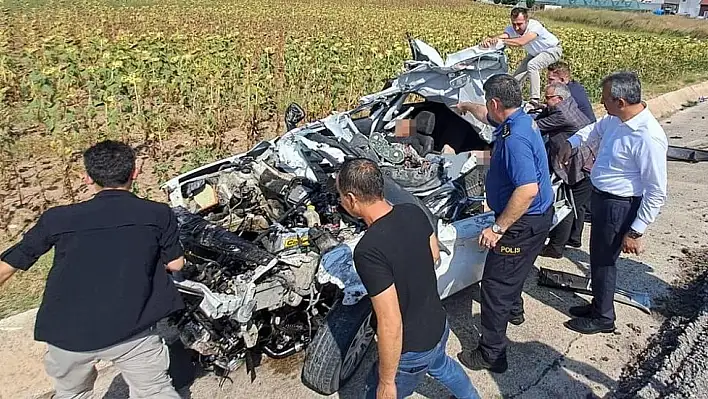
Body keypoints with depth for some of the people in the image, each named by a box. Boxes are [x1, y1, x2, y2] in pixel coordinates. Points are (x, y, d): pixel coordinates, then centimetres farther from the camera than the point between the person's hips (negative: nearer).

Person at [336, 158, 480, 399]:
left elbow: (390, 324, -31)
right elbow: (434, 255, 7)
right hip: (439, 325, 7)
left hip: (411, 349, -7)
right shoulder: (414, 212, -12)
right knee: (439, 365, 38)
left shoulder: (368, 251, -34)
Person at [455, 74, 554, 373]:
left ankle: (491, 355, 10)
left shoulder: (514, 138, -30)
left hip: (524, 223, -10)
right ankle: (514, 310, 57)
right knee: (512, 272, 32)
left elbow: (528, 190, -37)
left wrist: (498, 228, -30)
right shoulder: (522, 119, 3)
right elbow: (488, 117, 26)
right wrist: (467, 107, 43)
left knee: (495, 285, -1)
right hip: (538, 216, 11)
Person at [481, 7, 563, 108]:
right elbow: (501, 36, -42)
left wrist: (500, 40, -61)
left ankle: (535, 100, -30)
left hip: (553, 49, -7)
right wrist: (490, 40, -64)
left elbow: (521, 42, -54)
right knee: (517, 75, 4)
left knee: (532, 65, -31)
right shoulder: (512, 29, -23)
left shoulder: (535, 26, -38)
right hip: (535, 53, 7)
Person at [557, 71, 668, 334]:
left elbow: (656, 193, -24)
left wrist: (636, 232, -21)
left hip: (619, 206, -9)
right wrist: (572, 142, 5)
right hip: (601, 196, 9)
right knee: (598, 256, 22)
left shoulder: (648, 138, -29)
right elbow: (596, 130, 23)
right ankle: (598, 304, 42)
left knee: (603, 261, 8)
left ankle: (603, 318, 29)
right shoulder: (615, 119, -4)